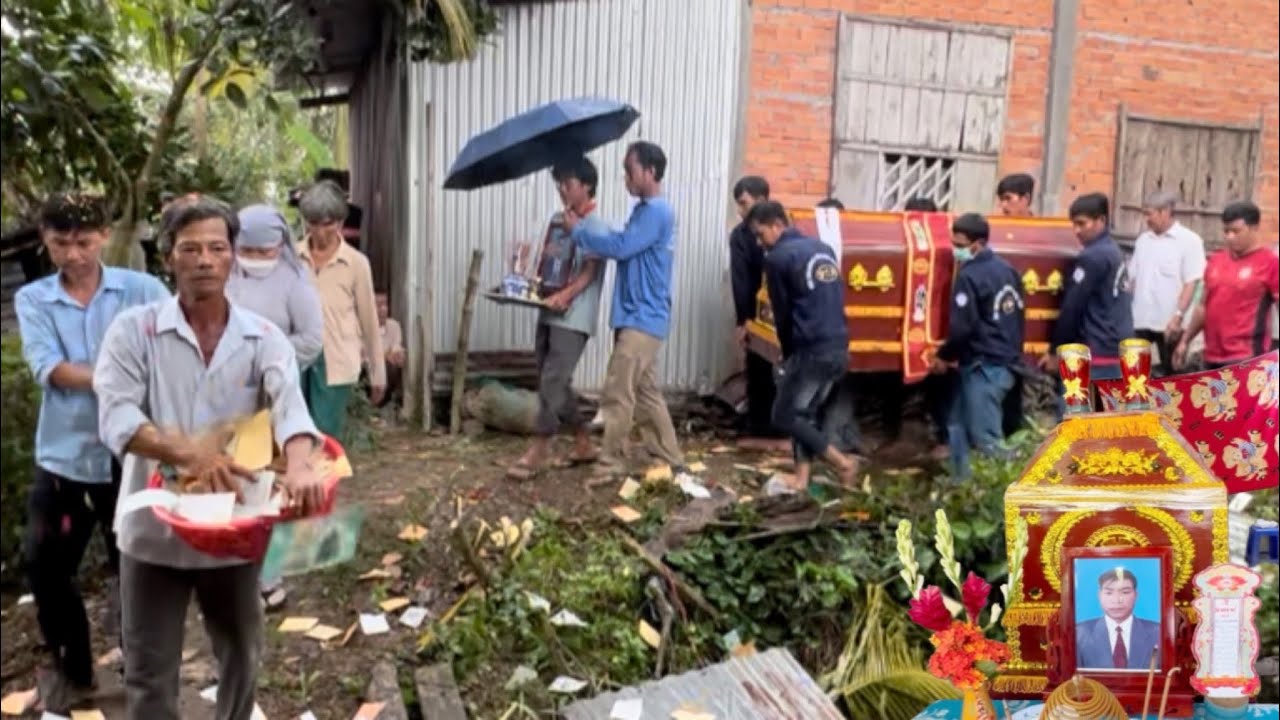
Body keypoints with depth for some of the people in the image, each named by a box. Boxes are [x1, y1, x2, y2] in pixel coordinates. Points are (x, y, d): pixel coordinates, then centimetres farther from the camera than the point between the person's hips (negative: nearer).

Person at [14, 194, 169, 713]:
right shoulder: (32, 300, 0)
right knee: (45, 566, 10)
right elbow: (50, 369, -14)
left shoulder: (142, 290, -4)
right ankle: (70, 668, 34)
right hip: (62, 454, 2)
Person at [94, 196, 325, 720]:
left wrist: (299, 465, -43)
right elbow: (115, 416, -18)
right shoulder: (133, 329, -6)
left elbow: (290, 404, -22)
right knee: (150, 672, 11)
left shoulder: (263, 338, -4)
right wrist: (187, 452, -35)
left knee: (241, 656, 20)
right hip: (154, 529, -1)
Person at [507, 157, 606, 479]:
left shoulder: (595, 226, -8)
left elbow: (590, 271, -18)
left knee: (552, 381, -11)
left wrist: (565, 296, -32)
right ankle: (583, 443, 22)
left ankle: (537, 451, -7)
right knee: (556, 382, 11)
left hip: (573, 317, -8)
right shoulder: (556, 220, 16)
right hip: (549, 313, 8)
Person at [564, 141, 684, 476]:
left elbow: (620, 247, -22)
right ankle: (669, 458, 21)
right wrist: (583, 229, 4)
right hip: (639, 317, 10)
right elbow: (625, 247, 17)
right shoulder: (646, 210, 18)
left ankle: (610, 464, 2)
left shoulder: (657, 211, -15)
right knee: (645, 391, 14)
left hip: (642, 319, -10)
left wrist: (577, 230, -9)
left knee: (617, 393, -7)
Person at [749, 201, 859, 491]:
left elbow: (782, 313, -1)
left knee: (784, 416, 4)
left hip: (810, 351, -8)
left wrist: (789, 353, 14)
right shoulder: (823, 249, 16)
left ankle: (842, 463, 6)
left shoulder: (777, 258, -7)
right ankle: (802, 477, 15)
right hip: (839, 349, 8)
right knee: (805, 412, 18)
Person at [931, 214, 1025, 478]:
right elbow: (1018, 314, 16)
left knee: (986, 438, -4)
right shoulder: (1006, 270, 11)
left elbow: (962, 327, -20)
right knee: (959, 425, 18)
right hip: (1007, 362, 10)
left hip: (983, 366, -10)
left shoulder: (969, 276, -16)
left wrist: (944, 356, -4)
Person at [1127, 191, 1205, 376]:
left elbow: (1191, 283, -10)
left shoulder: (1189, 240, -5)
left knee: (1169, 374, 5)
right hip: (1139, 320, 5)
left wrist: (1178, 316, -18)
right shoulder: (1143, 239, 13)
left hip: (1169, 322, -5)